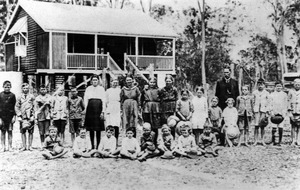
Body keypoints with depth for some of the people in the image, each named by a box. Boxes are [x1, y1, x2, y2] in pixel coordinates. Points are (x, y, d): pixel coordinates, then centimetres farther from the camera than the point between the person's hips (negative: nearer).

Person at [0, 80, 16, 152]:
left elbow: (15, 106, 4)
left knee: (10, 131, 2)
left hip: (10, 116, 0)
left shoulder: (12, 95, 2)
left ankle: (10, 146, 9)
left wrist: (14, 116, -3)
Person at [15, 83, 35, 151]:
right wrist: (19, 116, -1)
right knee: (23, 132, 1)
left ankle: (30, 146, 7)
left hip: (30, 117, -1)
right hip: (22, 117, 1)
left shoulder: (32, 97, 6)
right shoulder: (19, 97, 9)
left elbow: (35, 107, 5)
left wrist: (33, 116, -4)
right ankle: (24, 146, 7)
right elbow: (16, 107, 9)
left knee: (30, 132, 1)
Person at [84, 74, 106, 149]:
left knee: (98, 129, -3)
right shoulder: (88, 89, 13)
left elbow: (104, 101, 3)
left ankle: (98, 146, 1)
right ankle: (92, 145, 9)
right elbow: (85, 99, 9)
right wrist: (85, 109, -5)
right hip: (90, 108, 2)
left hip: (98, 107, -2)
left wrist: (102, 112, -6)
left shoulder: (101, 89, 7)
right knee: (91, 129, 3)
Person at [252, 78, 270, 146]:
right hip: (256, 110, 0)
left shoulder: (266, 93, 8)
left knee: (262, 126, -2)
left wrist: (267, 112, 0)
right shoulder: (254, 93, 9)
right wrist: (252, 111, 5)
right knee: (256, 125, -8)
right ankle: (255, 140, -5)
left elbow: (268, 103, 8)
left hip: (263, 110, 0)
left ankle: (262, 140, 6)